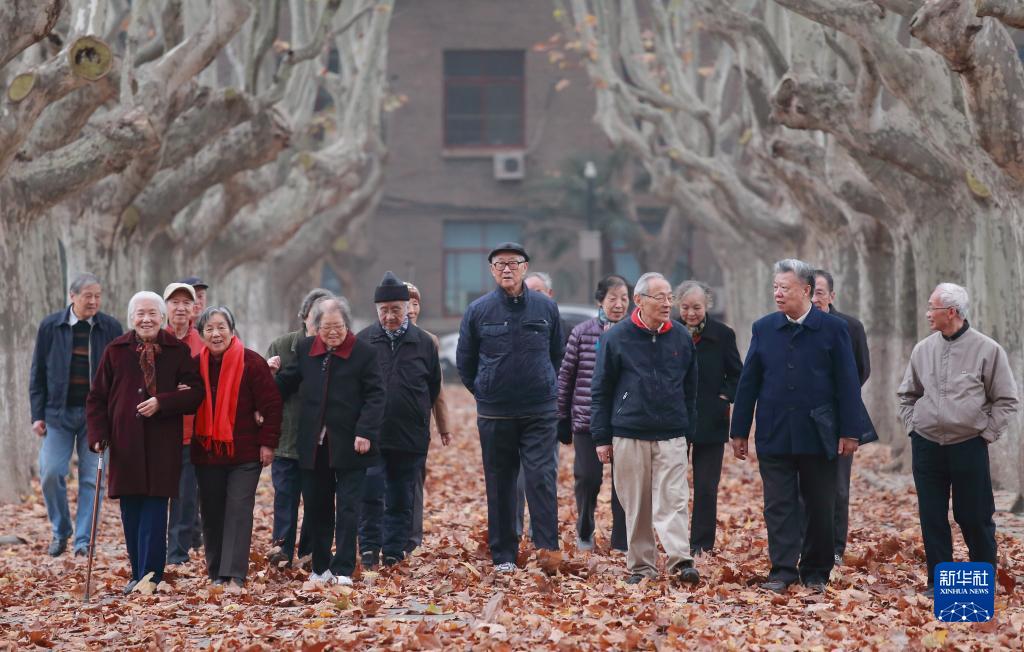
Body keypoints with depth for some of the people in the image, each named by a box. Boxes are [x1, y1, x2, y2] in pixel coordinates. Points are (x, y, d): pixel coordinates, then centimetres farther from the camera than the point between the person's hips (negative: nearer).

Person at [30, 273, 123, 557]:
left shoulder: (110, 328, 2)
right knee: (51, 473, -7)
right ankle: (60, 531, 13)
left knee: (91, 478, -2)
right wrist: (37, 414, 1)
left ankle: (83, 541, 4)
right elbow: (38, 373, 6)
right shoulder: (51, 326, 2)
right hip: (58, 413, 0)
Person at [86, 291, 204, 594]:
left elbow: (195, 392, -1)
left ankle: (150, 577, -7)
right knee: (131, 513, 5)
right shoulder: (116, 351, 7)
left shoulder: (178, 351, 3)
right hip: (125, 444, 2)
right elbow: (97, 397, 10)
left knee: (154, 511, -6)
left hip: (162, 447, -2)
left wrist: (162, 403, -15)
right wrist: (98, 434, -2)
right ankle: (138, 574, 14)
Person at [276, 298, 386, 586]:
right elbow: (286, 382, 18)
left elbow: (376, 396, -6)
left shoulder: (364, 353, -4)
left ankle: (343, 570, -1)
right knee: (316, 508, 9)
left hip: (350, 445, -4)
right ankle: (320, 567, 19)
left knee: (348, 508, -3)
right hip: (314, 446, 4)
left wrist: (365, 432, -15)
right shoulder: (305, 349, 8)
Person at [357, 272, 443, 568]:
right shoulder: (363, 341, 2)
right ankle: (369, 548, -5)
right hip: (371, 434, -2)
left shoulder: (424, 343, 5)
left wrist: (416, 416, 12)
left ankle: (394, 553, 15)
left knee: (402, 499, 8)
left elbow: (433, 389, 14)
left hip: (411, 440, 2)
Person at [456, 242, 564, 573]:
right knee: (499, 484, 6)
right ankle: (503, 556, 12)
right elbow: (464, 362, 10)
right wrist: (485, 393, 9)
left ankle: (548, 546, -12)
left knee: (542, 477, -12)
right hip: (494, 415, 1)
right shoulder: (478, 311, 0)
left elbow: (557, 355, 16)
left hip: (540, 412, 0)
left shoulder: (546, 307, 2)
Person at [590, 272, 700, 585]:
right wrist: (601, 438, 1)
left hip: (671, 437, 1)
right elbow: (600, 390, 4)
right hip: (629, 436, -1)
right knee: (636, 506, 4)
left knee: (673, 500, -10)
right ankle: (641, 566, 12)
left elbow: (690, 389, 16)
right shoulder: (616, 337, 0)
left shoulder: (681, 337, 7)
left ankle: (681, 561, -15)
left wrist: (689, 429, 14)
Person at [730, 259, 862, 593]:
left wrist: (850, 431, -7)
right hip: (774, 436, 2)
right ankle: (783, 570, 3)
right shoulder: (763, 328, 6)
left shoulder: (833, 328, -2)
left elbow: (847, 384, -2)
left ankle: (816, 572, 18)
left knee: (820, 507, 6)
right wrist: (739, 431, 6)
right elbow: (747, 383, 8)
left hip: (818, 435, -2)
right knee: (779, 505, 0)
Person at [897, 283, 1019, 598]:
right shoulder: (923, 350, 7)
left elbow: (1007, 401, 0)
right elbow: (907, 395, 21)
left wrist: (986, 433, -5)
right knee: (932, 518, 6)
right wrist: (912, 427, 9)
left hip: (969, 448, -4)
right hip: (926, 447, 4)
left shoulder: (987, 350, -5)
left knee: (975, 518, 1)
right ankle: (938, 581, 14)